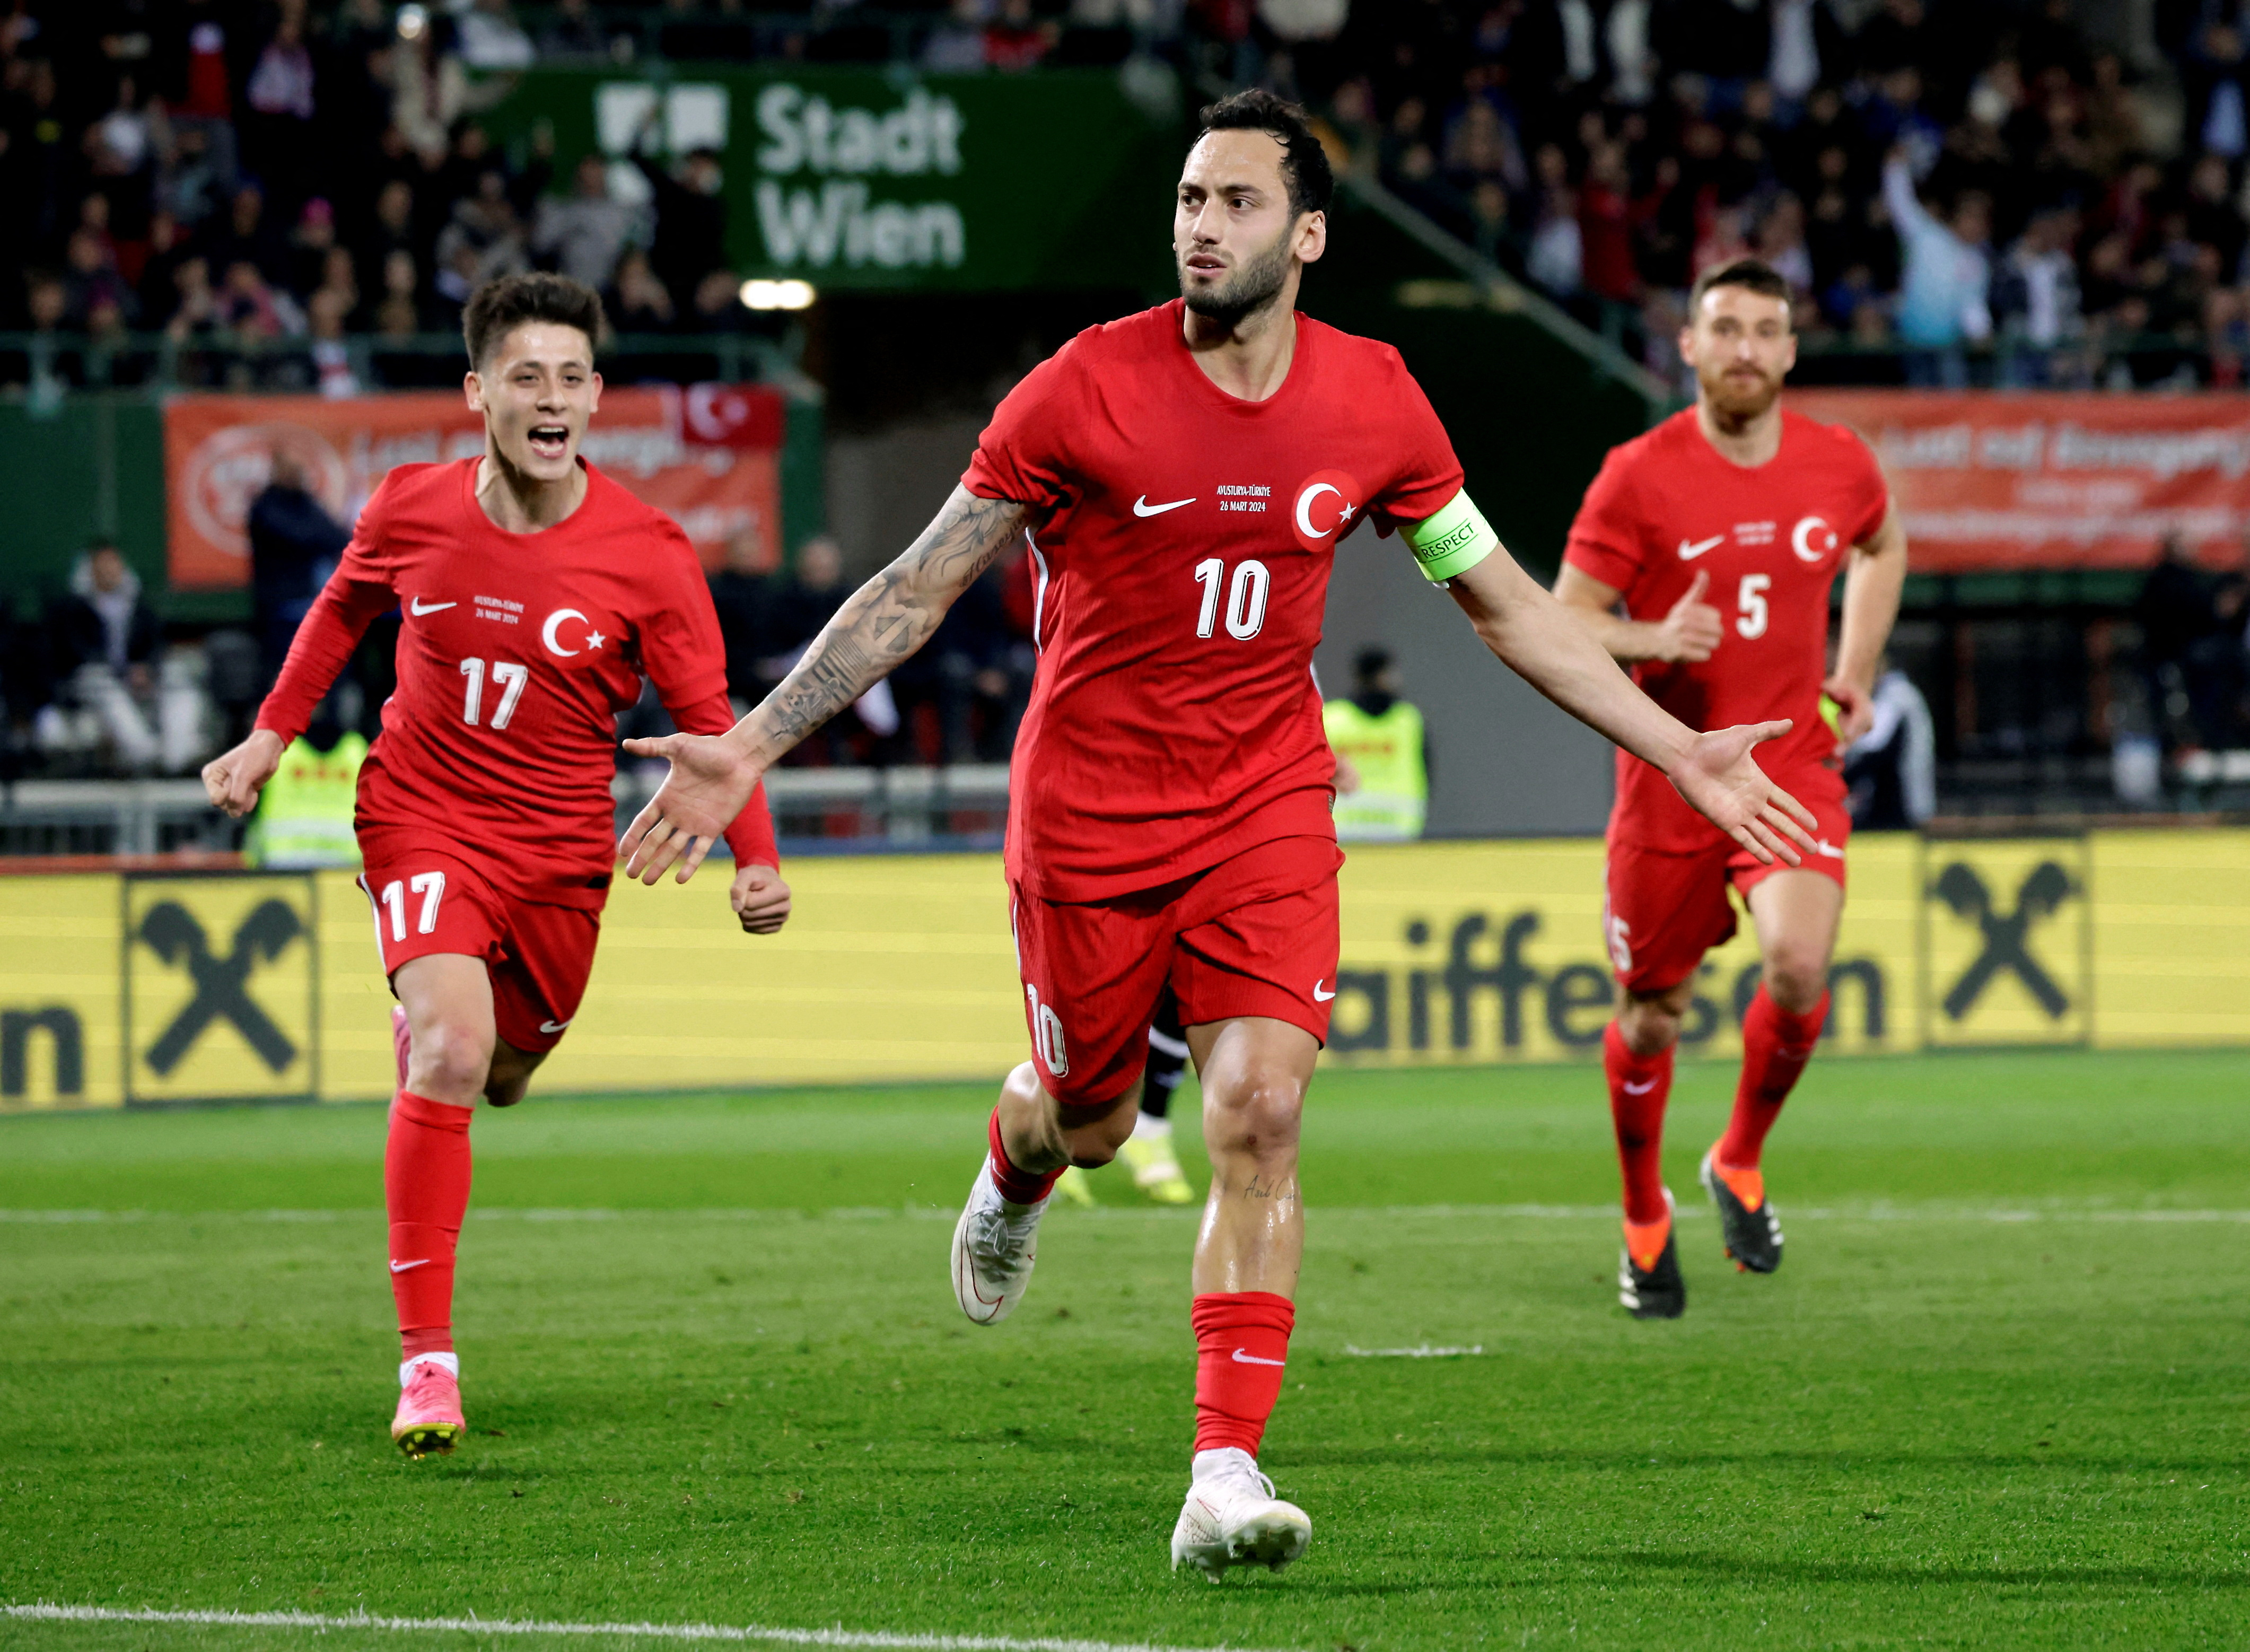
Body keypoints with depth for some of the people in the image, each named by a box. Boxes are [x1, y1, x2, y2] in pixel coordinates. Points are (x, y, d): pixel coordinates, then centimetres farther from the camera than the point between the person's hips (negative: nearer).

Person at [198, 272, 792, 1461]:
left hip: (559, 847, 2)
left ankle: (428, 1021, 57)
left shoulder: (647, 554, -14)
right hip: (423, 814, -2)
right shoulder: (412, 509, -9)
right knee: (451, 1056, -22)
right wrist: (272, 736, 9)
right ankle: (426, 1363, -19)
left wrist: (757, 862, -22)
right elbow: (346, 606, 13)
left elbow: (708, 723, -10)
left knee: (504, 1070, 16)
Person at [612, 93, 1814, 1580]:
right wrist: (747, 749, -11)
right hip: (1088, 806, -1)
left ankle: (1227, 1477, -16)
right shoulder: (1084, 389, -12)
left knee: (1260, 1111, -16)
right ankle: (1013, 1172, 53)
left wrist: (1682, 752, 7)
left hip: (1267, 802, 1)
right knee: (1090, 1116, 12)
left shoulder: (1373, 402, -3)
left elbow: (1505, 605, 10)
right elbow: (916, 592, -6)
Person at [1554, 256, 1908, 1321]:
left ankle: (1740, 1163, 6)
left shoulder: (1840, 466, 1)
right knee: (1651, 1014, 5)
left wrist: (1855, 674, 15)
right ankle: (1645, 1222, 31)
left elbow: (1883, 548, 25)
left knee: (1800, 968, -22)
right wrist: (1655, 641, -25)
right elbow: (1565, 623, -6)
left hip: (1792, 764, 1)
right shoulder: (1639, 477, -9)